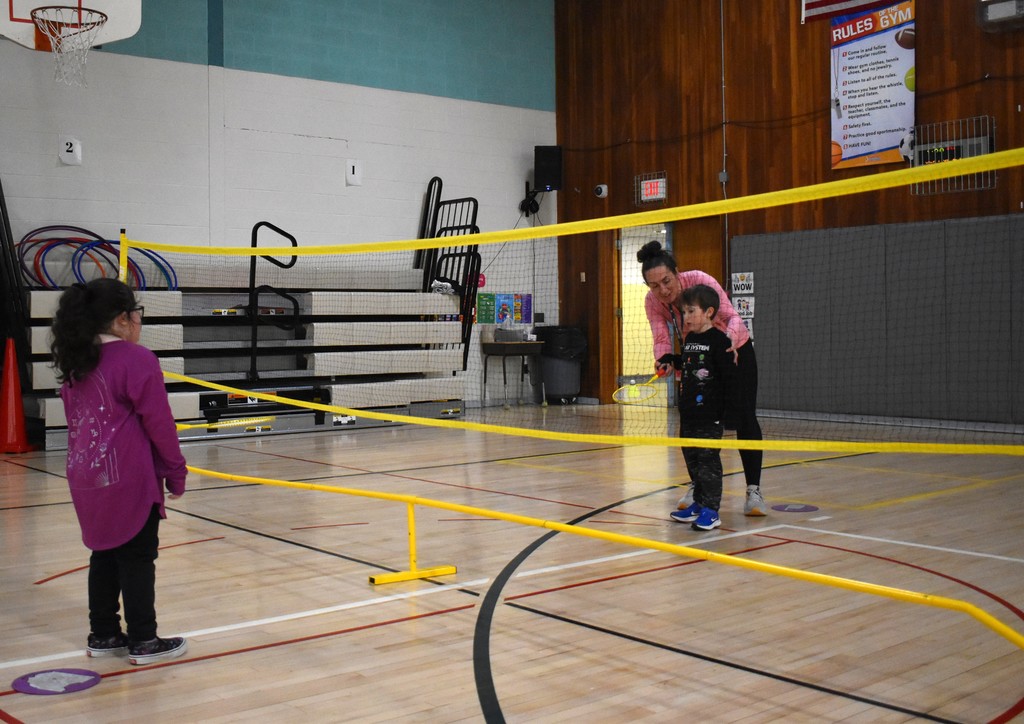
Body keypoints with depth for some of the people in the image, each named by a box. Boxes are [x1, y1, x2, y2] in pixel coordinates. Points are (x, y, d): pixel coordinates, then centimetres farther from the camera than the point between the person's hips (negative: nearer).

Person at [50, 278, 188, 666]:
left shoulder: (74, 363, 9)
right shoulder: (136, 359, -14)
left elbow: (75, 419, 15)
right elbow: (159, 423, -13)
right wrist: (175, 470, -3)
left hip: (87, 476, 8)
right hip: (129, 478, -8)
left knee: (104, 554, 16)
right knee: (138, 558, 1)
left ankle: (103, 635, 23)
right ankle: (143, 642, 8)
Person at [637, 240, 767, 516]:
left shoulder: (699, 280, -31)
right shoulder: (652, 301, -19)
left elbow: (732, 316, -37)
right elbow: (661, 339, -23)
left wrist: (730, 339, -58)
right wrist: (663, 359, -44)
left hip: (735, 350, -3)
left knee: (745, 419, -8)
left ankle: (753, 490, 0)